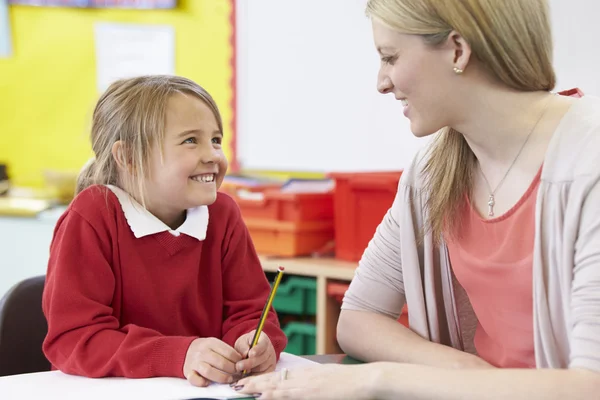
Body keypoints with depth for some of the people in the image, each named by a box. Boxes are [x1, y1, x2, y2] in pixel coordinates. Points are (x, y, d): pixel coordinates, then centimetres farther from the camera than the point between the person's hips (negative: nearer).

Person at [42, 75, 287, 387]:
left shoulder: (222, 214, 2)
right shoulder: (90, 218, -12)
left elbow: (247, 310, 6)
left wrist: (254, 342, -17)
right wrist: (180, 356, -27)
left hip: (208, 390, 5)